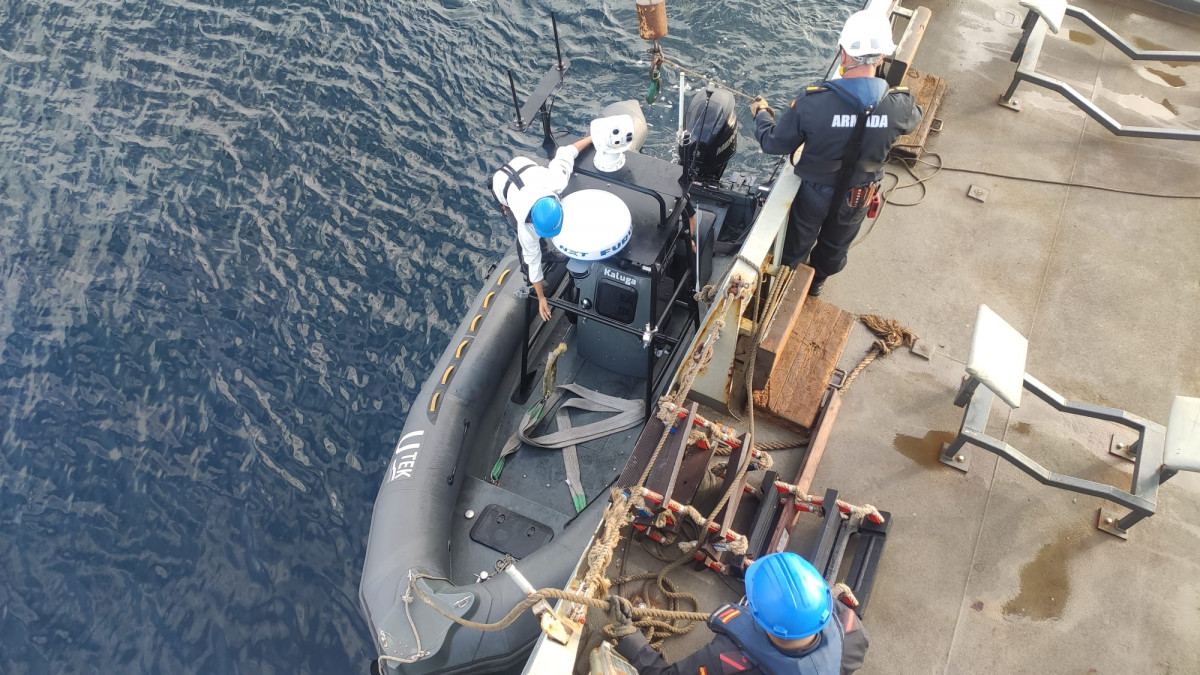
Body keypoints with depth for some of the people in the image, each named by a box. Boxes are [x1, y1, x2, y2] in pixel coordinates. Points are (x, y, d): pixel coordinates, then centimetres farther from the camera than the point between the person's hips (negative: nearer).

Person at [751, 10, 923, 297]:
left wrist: (762, 114, 1)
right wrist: (891, 88, 19)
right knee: (836, 246, 31)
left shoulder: (812, 101, -34)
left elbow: (774, 144, -19)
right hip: (858, 196, 3)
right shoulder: (899, 105, -24)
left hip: (815, 191, -2)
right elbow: (913, 118, 3)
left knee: (798, 242, 26)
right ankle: (817, 281, 57)